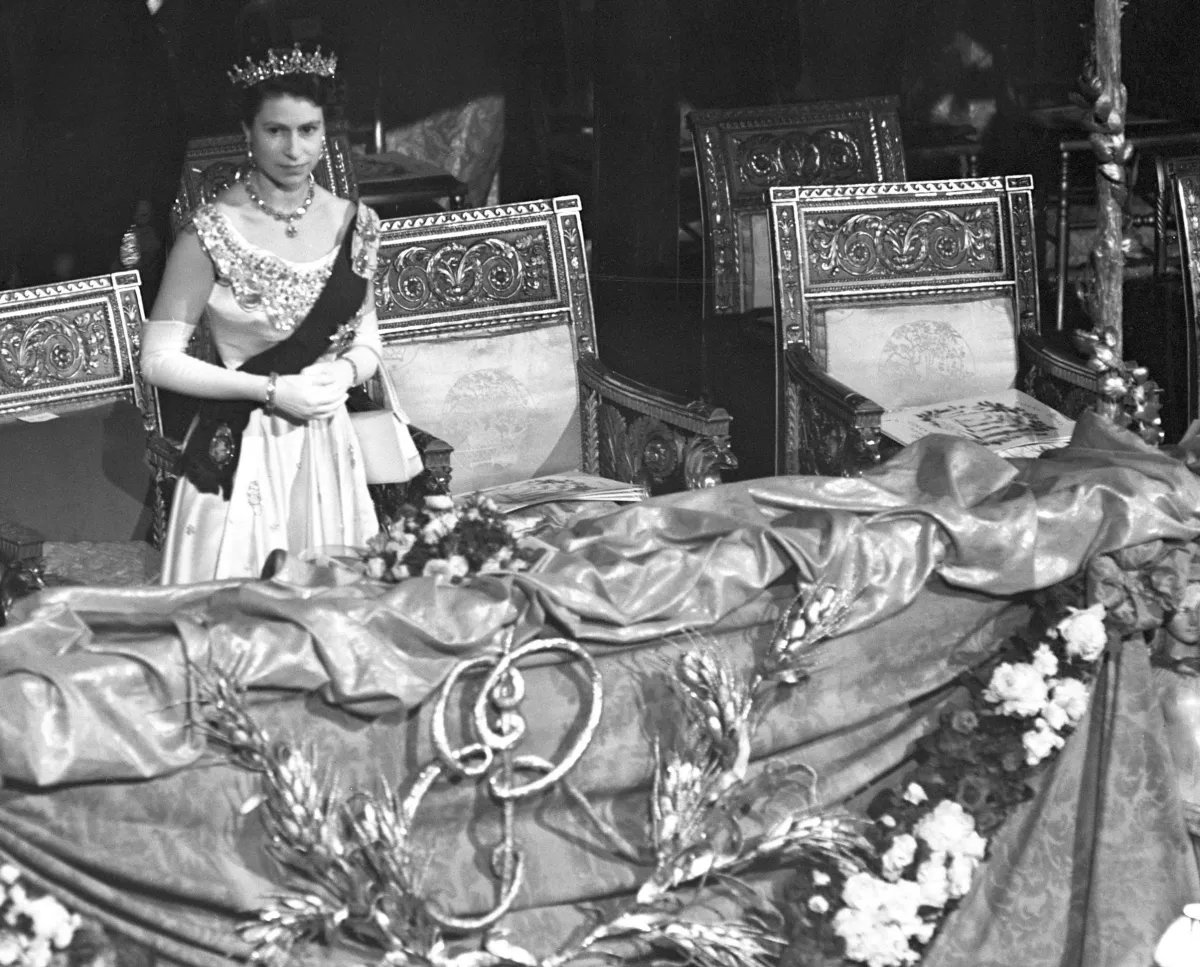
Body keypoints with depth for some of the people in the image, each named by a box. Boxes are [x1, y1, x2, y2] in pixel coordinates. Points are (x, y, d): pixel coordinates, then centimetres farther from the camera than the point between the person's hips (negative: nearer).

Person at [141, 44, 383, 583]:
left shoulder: (354, 224, 3)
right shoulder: (213, 232, -12)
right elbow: (158, 360, -10)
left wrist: (346, 371, -9)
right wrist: (271, 389, -16)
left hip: (327, 446, 4)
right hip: (241, 452, -4)